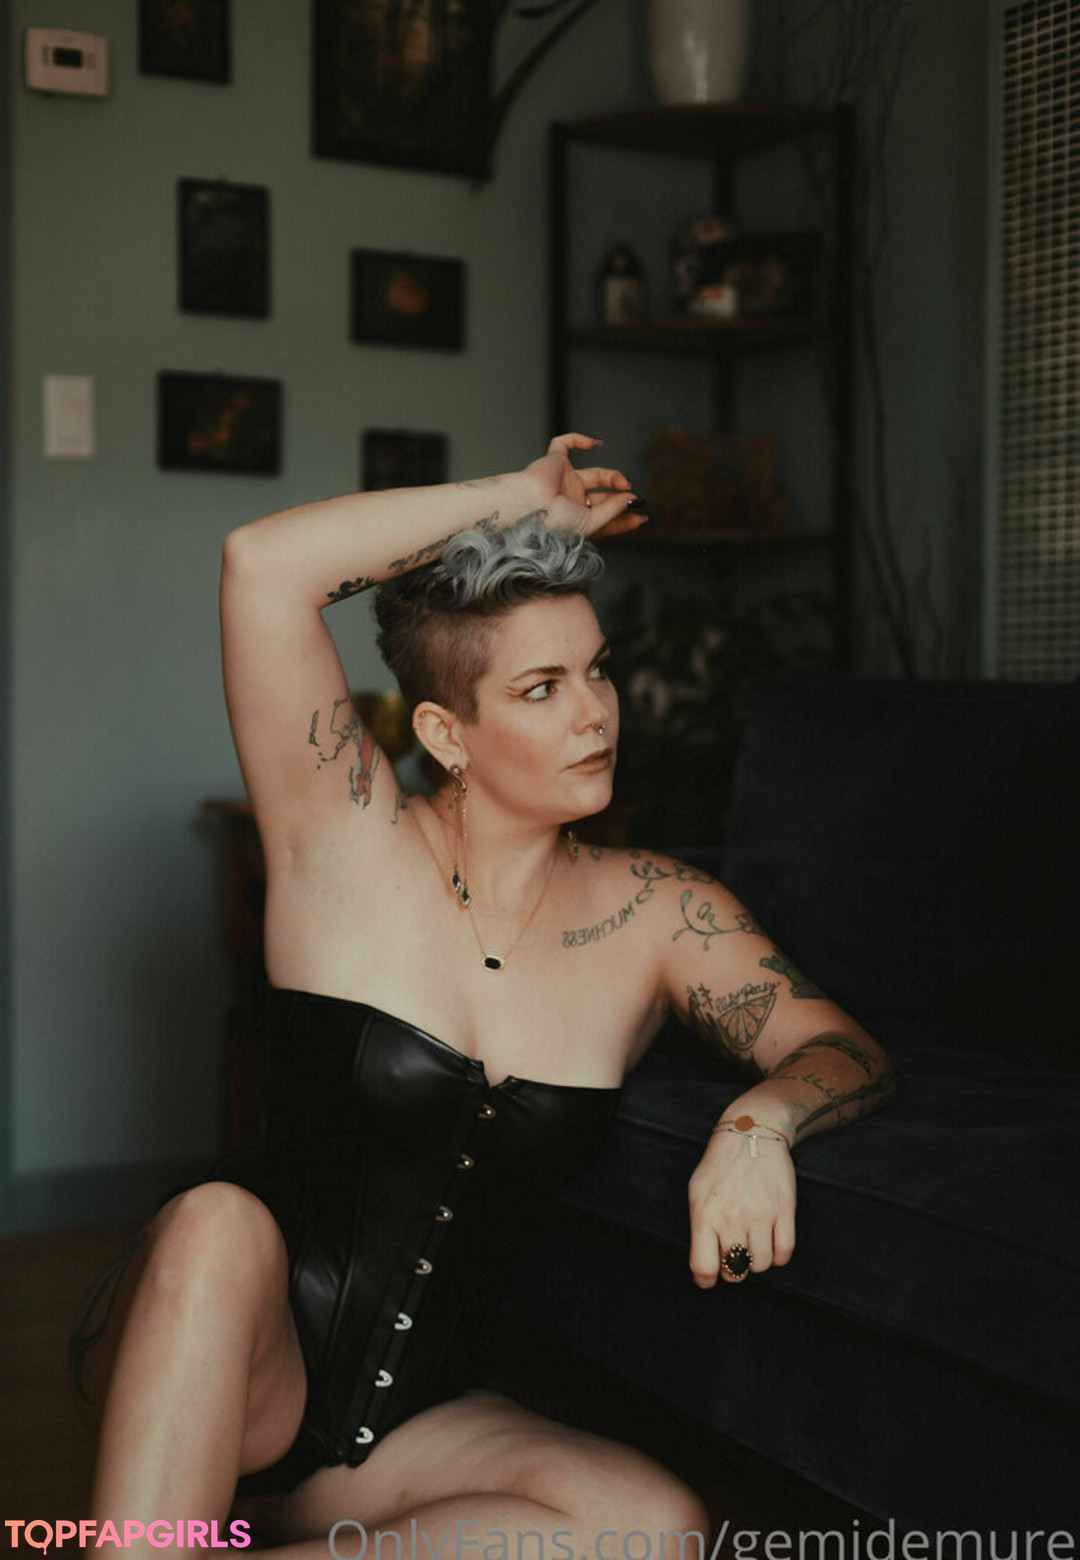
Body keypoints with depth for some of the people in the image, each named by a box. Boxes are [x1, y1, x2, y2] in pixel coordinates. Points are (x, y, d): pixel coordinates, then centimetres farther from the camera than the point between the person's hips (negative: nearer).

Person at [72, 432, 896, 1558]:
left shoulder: (654, 913, 3)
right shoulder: (346, 843, -6)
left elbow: (844, 1051, 2)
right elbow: (264, 563, -18)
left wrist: (756, 1124, -21)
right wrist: (520, 500, -9)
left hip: (414, 1423, 4)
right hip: (232, 1382, -3)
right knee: (218, 1222, -37)